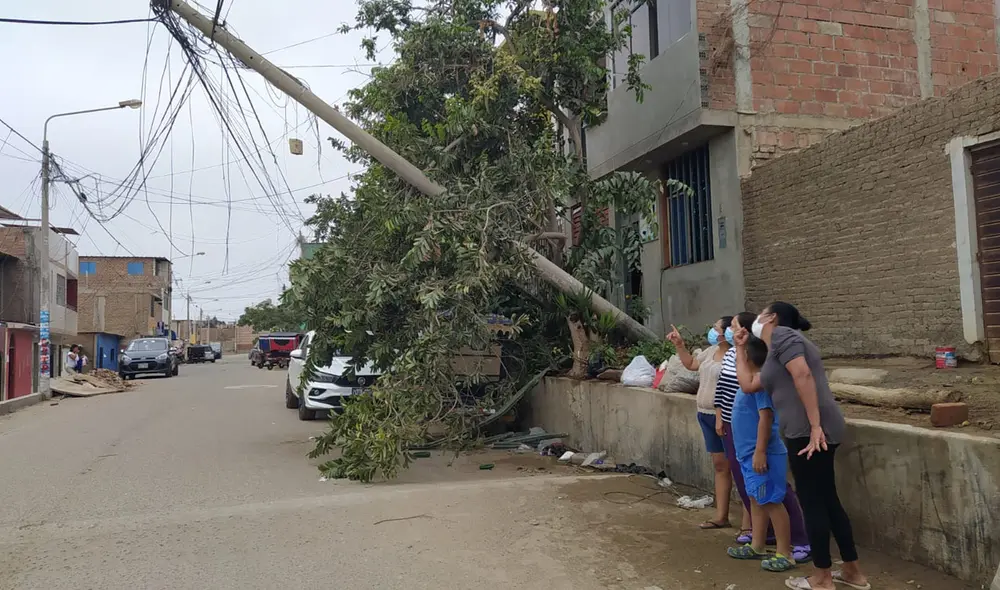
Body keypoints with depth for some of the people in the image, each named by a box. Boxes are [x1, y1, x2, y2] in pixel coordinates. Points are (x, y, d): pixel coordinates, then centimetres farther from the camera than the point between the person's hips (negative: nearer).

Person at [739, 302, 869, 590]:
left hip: (810, 432, -10)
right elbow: (748, 385, 26)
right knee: (826, 500, 17)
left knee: (812, 502, 1)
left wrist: (814, 426, -25)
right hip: (805, 431, 10)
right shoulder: (774, 352, 23)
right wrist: (740, 348, 29)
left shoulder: (782, 335, -6)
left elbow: (803, 375, -20)